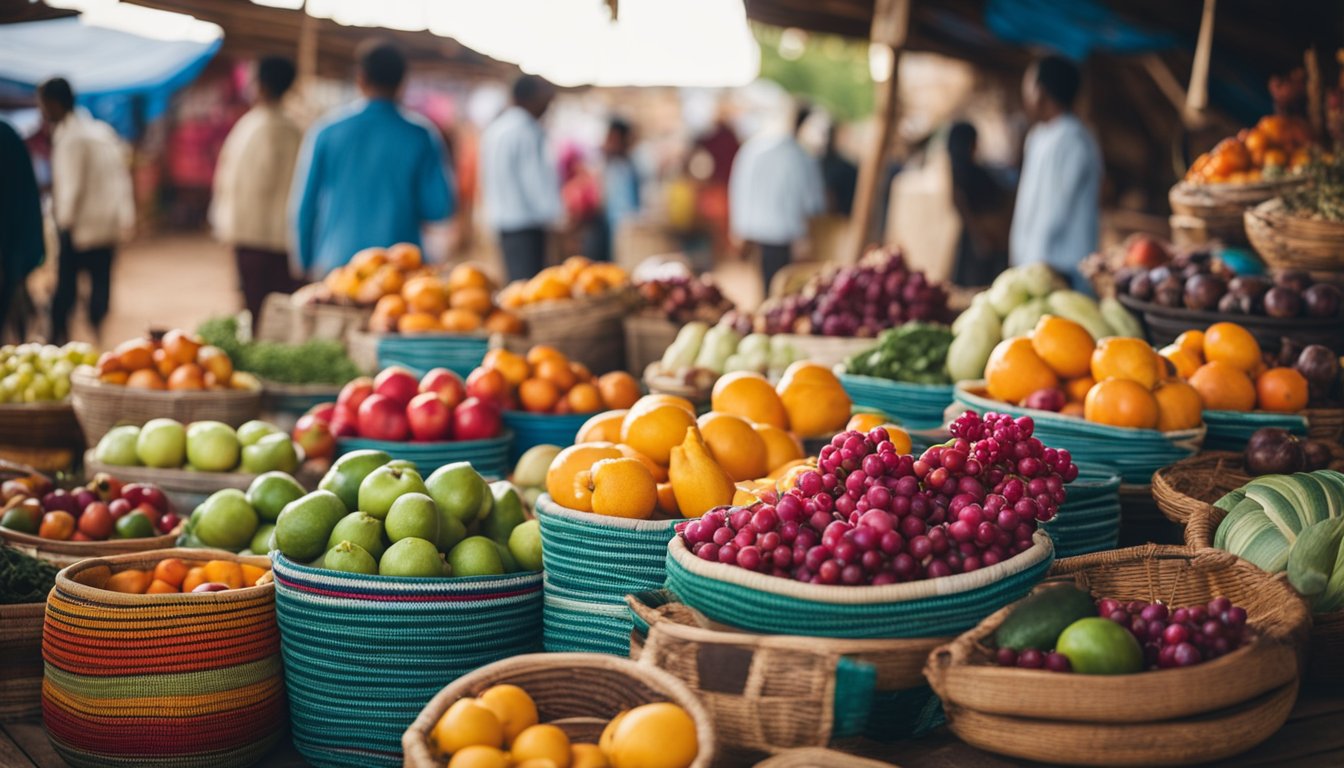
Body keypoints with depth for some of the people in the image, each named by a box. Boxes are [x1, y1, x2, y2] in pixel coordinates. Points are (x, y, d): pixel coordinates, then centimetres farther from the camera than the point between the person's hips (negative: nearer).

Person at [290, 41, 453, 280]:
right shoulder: (421, 135, -1)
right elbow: (439, 208, -2)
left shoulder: (326, 131, 1)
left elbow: (303, 206, 5)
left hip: (336, 262, 1)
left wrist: (306, 261, 18)